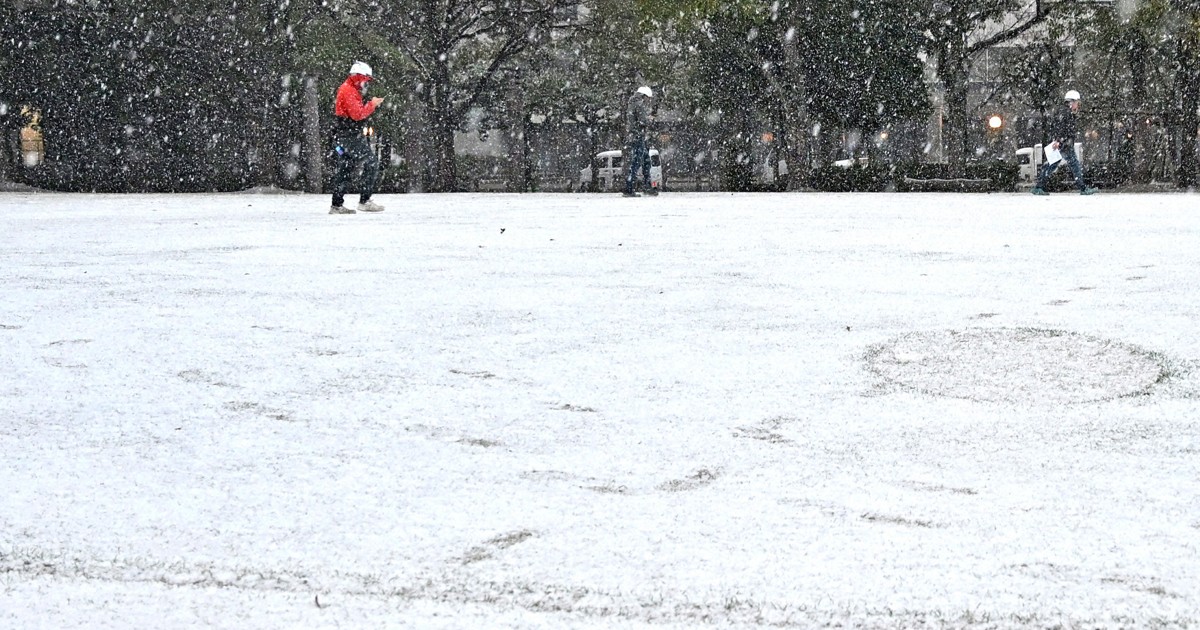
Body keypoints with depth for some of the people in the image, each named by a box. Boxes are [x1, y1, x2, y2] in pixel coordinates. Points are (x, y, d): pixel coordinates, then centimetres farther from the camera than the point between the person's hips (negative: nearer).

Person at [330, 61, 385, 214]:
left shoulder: (351, 90, 21)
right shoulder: (348, 91, -13)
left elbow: (360, 112, 21)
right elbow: (357, 114, -21)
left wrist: (373, 104, 9)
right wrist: (372, 104, -13)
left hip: (343, 136, 11)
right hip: (350, 135, -11)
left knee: (345, 169, 11)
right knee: (371, 162, -12)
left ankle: (337, 205, 11)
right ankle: (364, 200, -15)